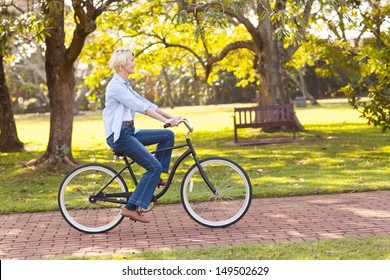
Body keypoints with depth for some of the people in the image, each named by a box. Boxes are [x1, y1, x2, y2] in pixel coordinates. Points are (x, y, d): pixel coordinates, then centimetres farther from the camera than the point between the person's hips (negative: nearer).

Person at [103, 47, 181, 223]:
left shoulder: (125, 85, 17)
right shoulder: (116, 85, -14)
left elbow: (144, 102, 16)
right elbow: (140, 106, -23)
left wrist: (170, 116, 10)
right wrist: (165, 120, -28)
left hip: (129, 132, 9)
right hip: (118, 135, -9)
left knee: (168, 135, 5)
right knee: (154, 166, -15)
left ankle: (155, 178, 9)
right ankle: (131, 207, -12)